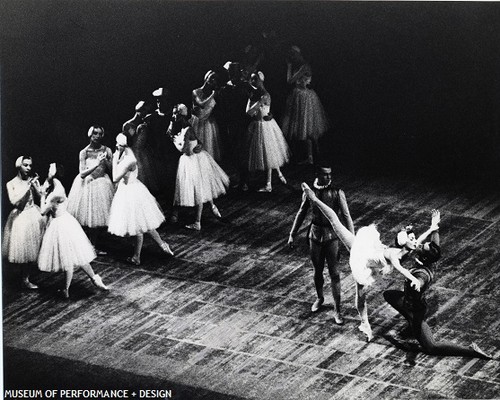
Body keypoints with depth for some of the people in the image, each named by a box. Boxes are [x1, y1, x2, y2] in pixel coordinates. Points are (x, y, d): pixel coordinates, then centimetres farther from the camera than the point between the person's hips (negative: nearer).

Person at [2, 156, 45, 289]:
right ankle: (25, 280, 9)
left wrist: (34, 185, -13)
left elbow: (41, 197, 0)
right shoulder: (11, 184, -4)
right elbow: (14, 202, -15)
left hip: (34, 215, 3)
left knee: (31, 249, 4)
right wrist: (27, 186, -16)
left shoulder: (33, 180, 2)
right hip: (20, 218, -3)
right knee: (23, 250, -1)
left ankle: (26, 279, 13)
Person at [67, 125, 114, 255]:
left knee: (100, 217, 5)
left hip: (102, 185, 2)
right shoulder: (84, 152, -7)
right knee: (88, 217, -1)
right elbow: (82, 174, -12)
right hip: (87, 184, -2)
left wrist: (105, 161, -17)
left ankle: (95, 245, 18)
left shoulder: (106, 150, -1)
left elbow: (113, 170, 0)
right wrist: (97, 164, -20)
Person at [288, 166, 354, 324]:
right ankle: (319, 298, 43)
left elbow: (346, 216, -10)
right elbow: (301, 213, 9)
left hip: (332, 235, -3)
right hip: (315, 234, 3)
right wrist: (292, 234, 11)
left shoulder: (337, 192, -13)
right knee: (317, 271, 17)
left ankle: (337, 310, 7)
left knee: (334, 273, -1)